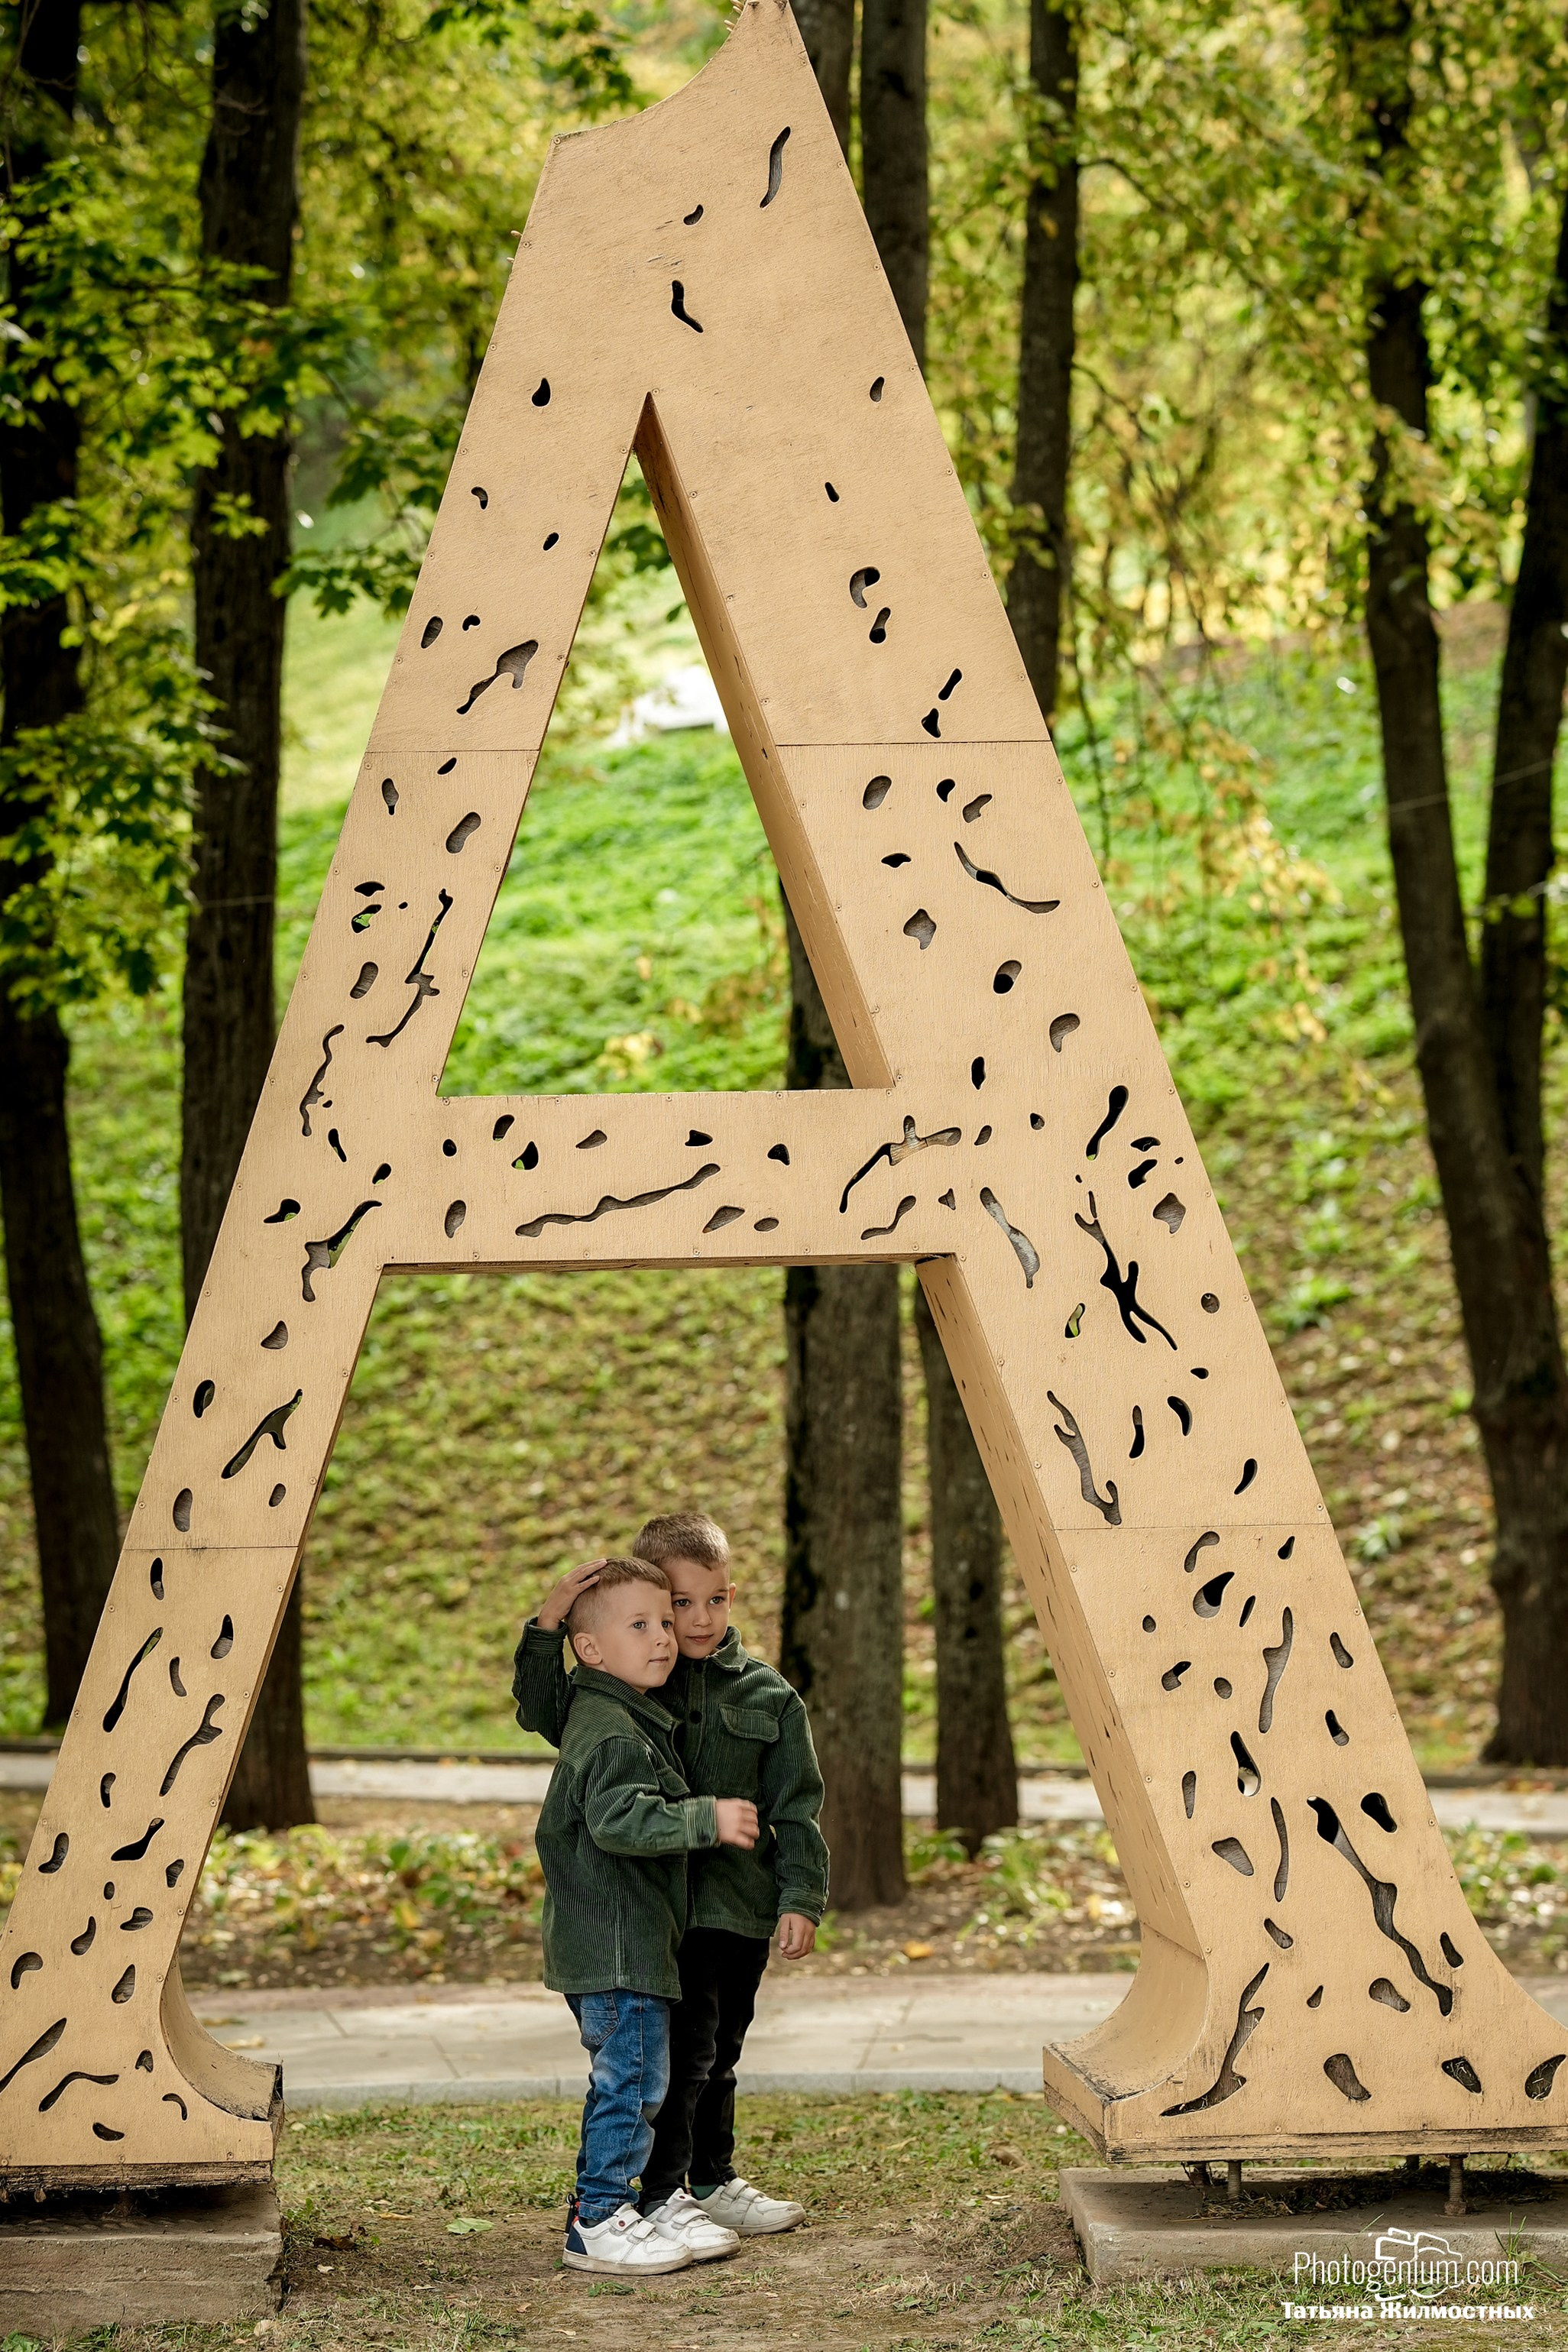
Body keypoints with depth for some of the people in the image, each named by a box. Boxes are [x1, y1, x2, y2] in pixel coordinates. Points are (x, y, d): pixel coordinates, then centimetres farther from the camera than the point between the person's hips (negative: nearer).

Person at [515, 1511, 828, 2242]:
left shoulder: (768, 1696, 5)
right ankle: (662, 2195, 3)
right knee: (683, 2046, -9)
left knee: (720, 2050, 17)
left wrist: (800, 1899, -3)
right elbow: (543, 1710, -3)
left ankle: (713, 2181, 33)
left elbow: (796, 1809, 6)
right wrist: (549, 1624, -15)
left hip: (742, 1907, 4)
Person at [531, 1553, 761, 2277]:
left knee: (629, 2081, 17)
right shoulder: (611, 1733, -18)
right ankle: (597, 2224, -3)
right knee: (632, 2080, -7)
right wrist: (707, 1818, -31)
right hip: (615, 1944, -11)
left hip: (619, 1940, 11)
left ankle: (611, 2202, 25)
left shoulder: (624, 1720, 15)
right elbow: (620, 1820, -30)